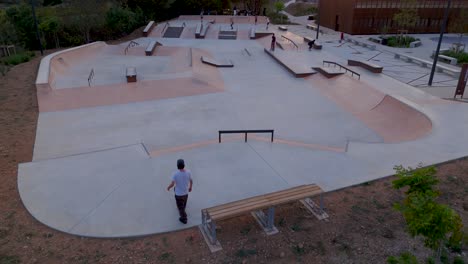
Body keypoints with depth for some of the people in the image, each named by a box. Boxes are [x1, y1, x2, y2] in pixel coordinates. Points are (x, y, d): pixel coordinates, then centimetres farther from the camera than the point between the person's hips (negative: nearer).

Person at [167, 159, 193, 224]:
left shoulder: (175, 174, -28)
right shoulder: (188, 172, -18)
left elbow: (172, 184, -23)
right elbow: (191, 181, -3)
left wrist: (168, 187, -1)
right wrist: (190, 187, 17)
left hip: (178, 193, -4)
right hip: (185, 192, 4)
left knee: (180, 206, 16)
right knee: (183, 204, 31)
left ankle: (184, 218, 28)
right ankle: (182, 213, 57)